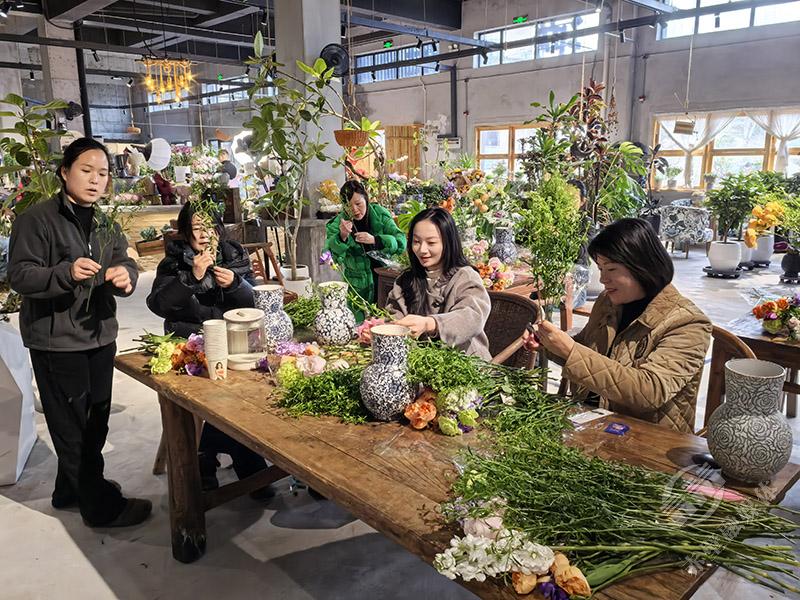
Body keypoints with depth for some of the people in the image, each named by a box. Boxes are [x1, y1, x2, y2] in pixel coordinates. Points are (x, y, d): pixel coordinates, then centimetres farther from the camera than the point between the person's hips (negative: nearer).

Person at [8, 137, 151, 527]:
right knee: (73, 426, 1)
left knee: (96, 422, 16)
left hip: (100, 335, 7)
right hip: (56, 340, -7)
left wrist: (125, 276, -16)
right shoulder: (37, 218, -9)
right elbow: (19, 275, -13)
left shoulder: (106, 224, 11)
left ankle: (72, 488, 37)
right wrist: (66, 273, -31)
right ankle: (101, 507, 14)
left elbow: (124, 267, 8)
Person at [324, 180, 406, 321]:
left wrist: (374, 240, -28)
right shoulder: (337, 224, -8)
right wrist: (342, 236, -36)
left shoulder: (380, 214, -4)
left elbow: (401, 242, -13)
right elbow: (330, 255, -19)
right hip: (358, 288, -1)